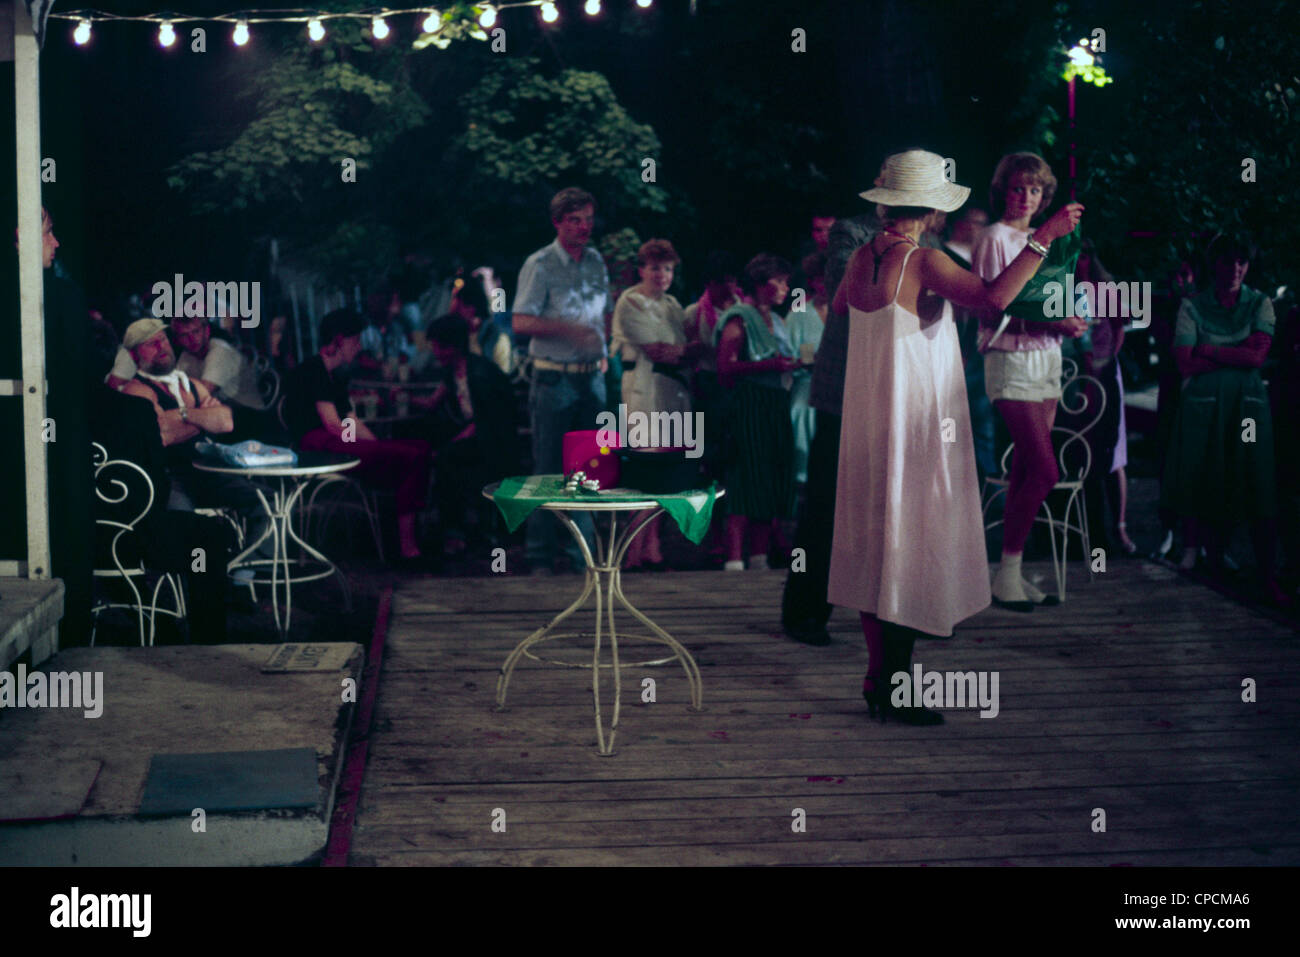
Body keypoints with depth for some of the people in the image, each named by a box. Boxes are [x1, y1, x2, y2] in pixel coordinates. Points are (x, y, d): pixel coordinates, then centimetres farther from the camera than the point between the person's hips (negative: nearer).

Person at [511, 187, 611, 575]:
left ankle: (583, 554, 16)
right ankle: (540, 557, 3)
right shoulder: (540, 265, -6)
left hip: (591, 378, 6)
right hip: (554, 379, -6)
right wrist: (569, 330, -23)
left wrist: (602, 351, 9)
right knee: (548, 470, -3)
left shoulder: (596, 262, 12)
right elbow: (521, 323, -13)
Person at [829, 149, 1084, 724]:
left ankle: (876, 678, 20)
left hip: (868, 418, 8)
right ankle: (896, 687, 0)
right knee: (912, 542, -2)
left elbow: (837, 310, 23)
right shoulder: (923, 261, -16)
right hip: (917, 421, -8)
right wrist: (1044, 237, -22)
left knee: (876, 541, 13)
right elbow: (995, 297, -28)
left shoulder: (863, 258, 5)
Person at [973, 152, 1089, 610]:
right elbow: (990, 311, -13)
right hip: (1011, 361, -7)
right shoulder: (993, 239, -6)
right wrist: (1047, 322, -20)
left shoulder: (1043, 240, 18)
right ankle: (1007, 573, -7)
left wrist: (1070, 319, 2)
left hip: (1047, 357, 7)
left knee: (1025, 470, 5)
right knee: (1044, 470, -15)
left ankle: (1012, 574, 9)